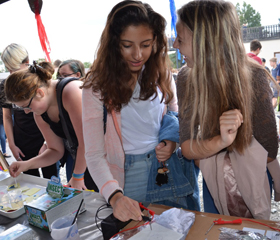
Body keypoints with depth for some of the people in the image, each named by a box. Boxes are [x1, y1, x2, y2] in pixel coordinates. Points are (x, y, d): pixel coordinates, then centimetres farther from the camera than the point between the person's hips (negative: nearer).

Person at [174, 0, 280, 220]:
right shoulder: (186, 78, -18)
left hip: (252, 182, -2)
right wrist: (220, 141, -36)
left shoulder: (253, 76, -27)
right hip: (212, 180, 3)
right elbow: (187, 148, -19)